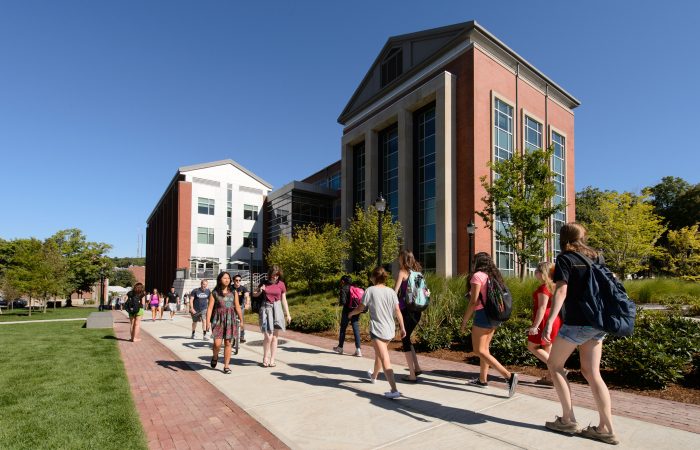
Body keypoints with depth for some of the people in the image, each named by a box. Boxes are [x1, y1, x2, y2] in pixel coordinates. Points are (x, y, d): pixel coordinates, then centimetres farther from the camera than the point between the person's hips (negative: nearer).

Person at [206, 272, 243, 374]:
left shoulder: (234, 292, 8)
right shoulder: (214, 293, 2)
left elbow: (237, 307, 9)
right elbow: (210, 308, -2)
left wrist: (241, 320, 8)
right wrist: (208, 322, -10)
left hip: (230, 319, 2)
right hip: (218, 319, -2)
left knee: (228, 343, 3)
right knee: (217, 343, -9)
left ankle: (226, 366, 14)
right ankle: (215, 357, 25)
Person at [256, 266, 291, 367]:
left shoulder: (281, 284, 2)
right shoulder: (264, 283, 0)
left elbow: (284, 300, 7)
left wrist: (288, 314, 5)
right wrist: (260, 290, -8)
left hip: (277, 310, 1)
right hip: (266, 309, -1)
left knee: (275, 336, 4)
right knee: (268, 337, -9)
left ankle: (272, 359, 14)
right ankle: (265, 357, 12)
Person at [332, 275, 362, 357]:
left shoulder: (344, 289, -8)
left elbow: (343, 301, -17)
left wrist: (339, 300, 4)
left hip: (347, 311, -5)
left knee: (343, 329, 12)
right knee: (356, 330, 4)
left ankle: (340, 348, 25)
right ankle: (358, 349, -2)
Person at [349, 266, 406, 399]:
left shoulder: (370, 290, -10)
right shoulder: (391, 291, 1)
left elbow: (360, 308, -2)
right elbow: (398, 311, 1)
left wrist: (351, 313, 18)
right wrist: (402, 328, 9)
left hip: (377, 330, -6)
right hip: (390, 330, 6)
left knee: (385, 360, -6)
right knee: (379, 354, 27)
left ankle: (394, 390, -12)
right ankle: (374, 376, 50)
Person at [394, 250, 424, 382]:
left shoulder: (402, 272, -7)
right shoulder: (416, 273, 12)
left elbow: (395, 292, -12)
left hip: (406, 311, -7)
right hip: (417, 311, 7)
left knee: (405, 340, 3)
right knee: (407, 338, 21)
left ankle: (412, 375, 5)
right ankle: (416, 367, 22)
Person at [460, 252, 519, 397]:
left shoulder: (478, 276, -11)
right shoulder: (494, 276, 11)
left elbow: (474, 301, -15)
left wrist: (464, 320, -10)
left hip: (483, 314, -9)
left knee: (479, 350, -4)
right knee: (484, 348, 17)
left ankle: (508, 375, -14)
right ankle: (482, 380, 23)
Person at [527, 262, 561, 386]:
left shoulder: (544, 287, -16)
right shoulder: (552, 285, 11)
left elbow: (542, 307, -21)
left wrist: (535, 325, -22)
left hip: (545, 321, -9)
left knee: (532, 346, 1)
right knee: (548, 349, 13)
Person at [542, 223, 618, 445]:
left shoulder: (565, 258, -8)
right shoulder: (596, 257, 12)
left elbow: (561, 291, -19)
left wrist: (549, 322, -23)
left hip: (577, 322, -7)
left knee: (554, 364, 8)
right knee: (591, 372, 12)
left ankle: (568, 420, 9)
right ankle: (606, 429, 11)